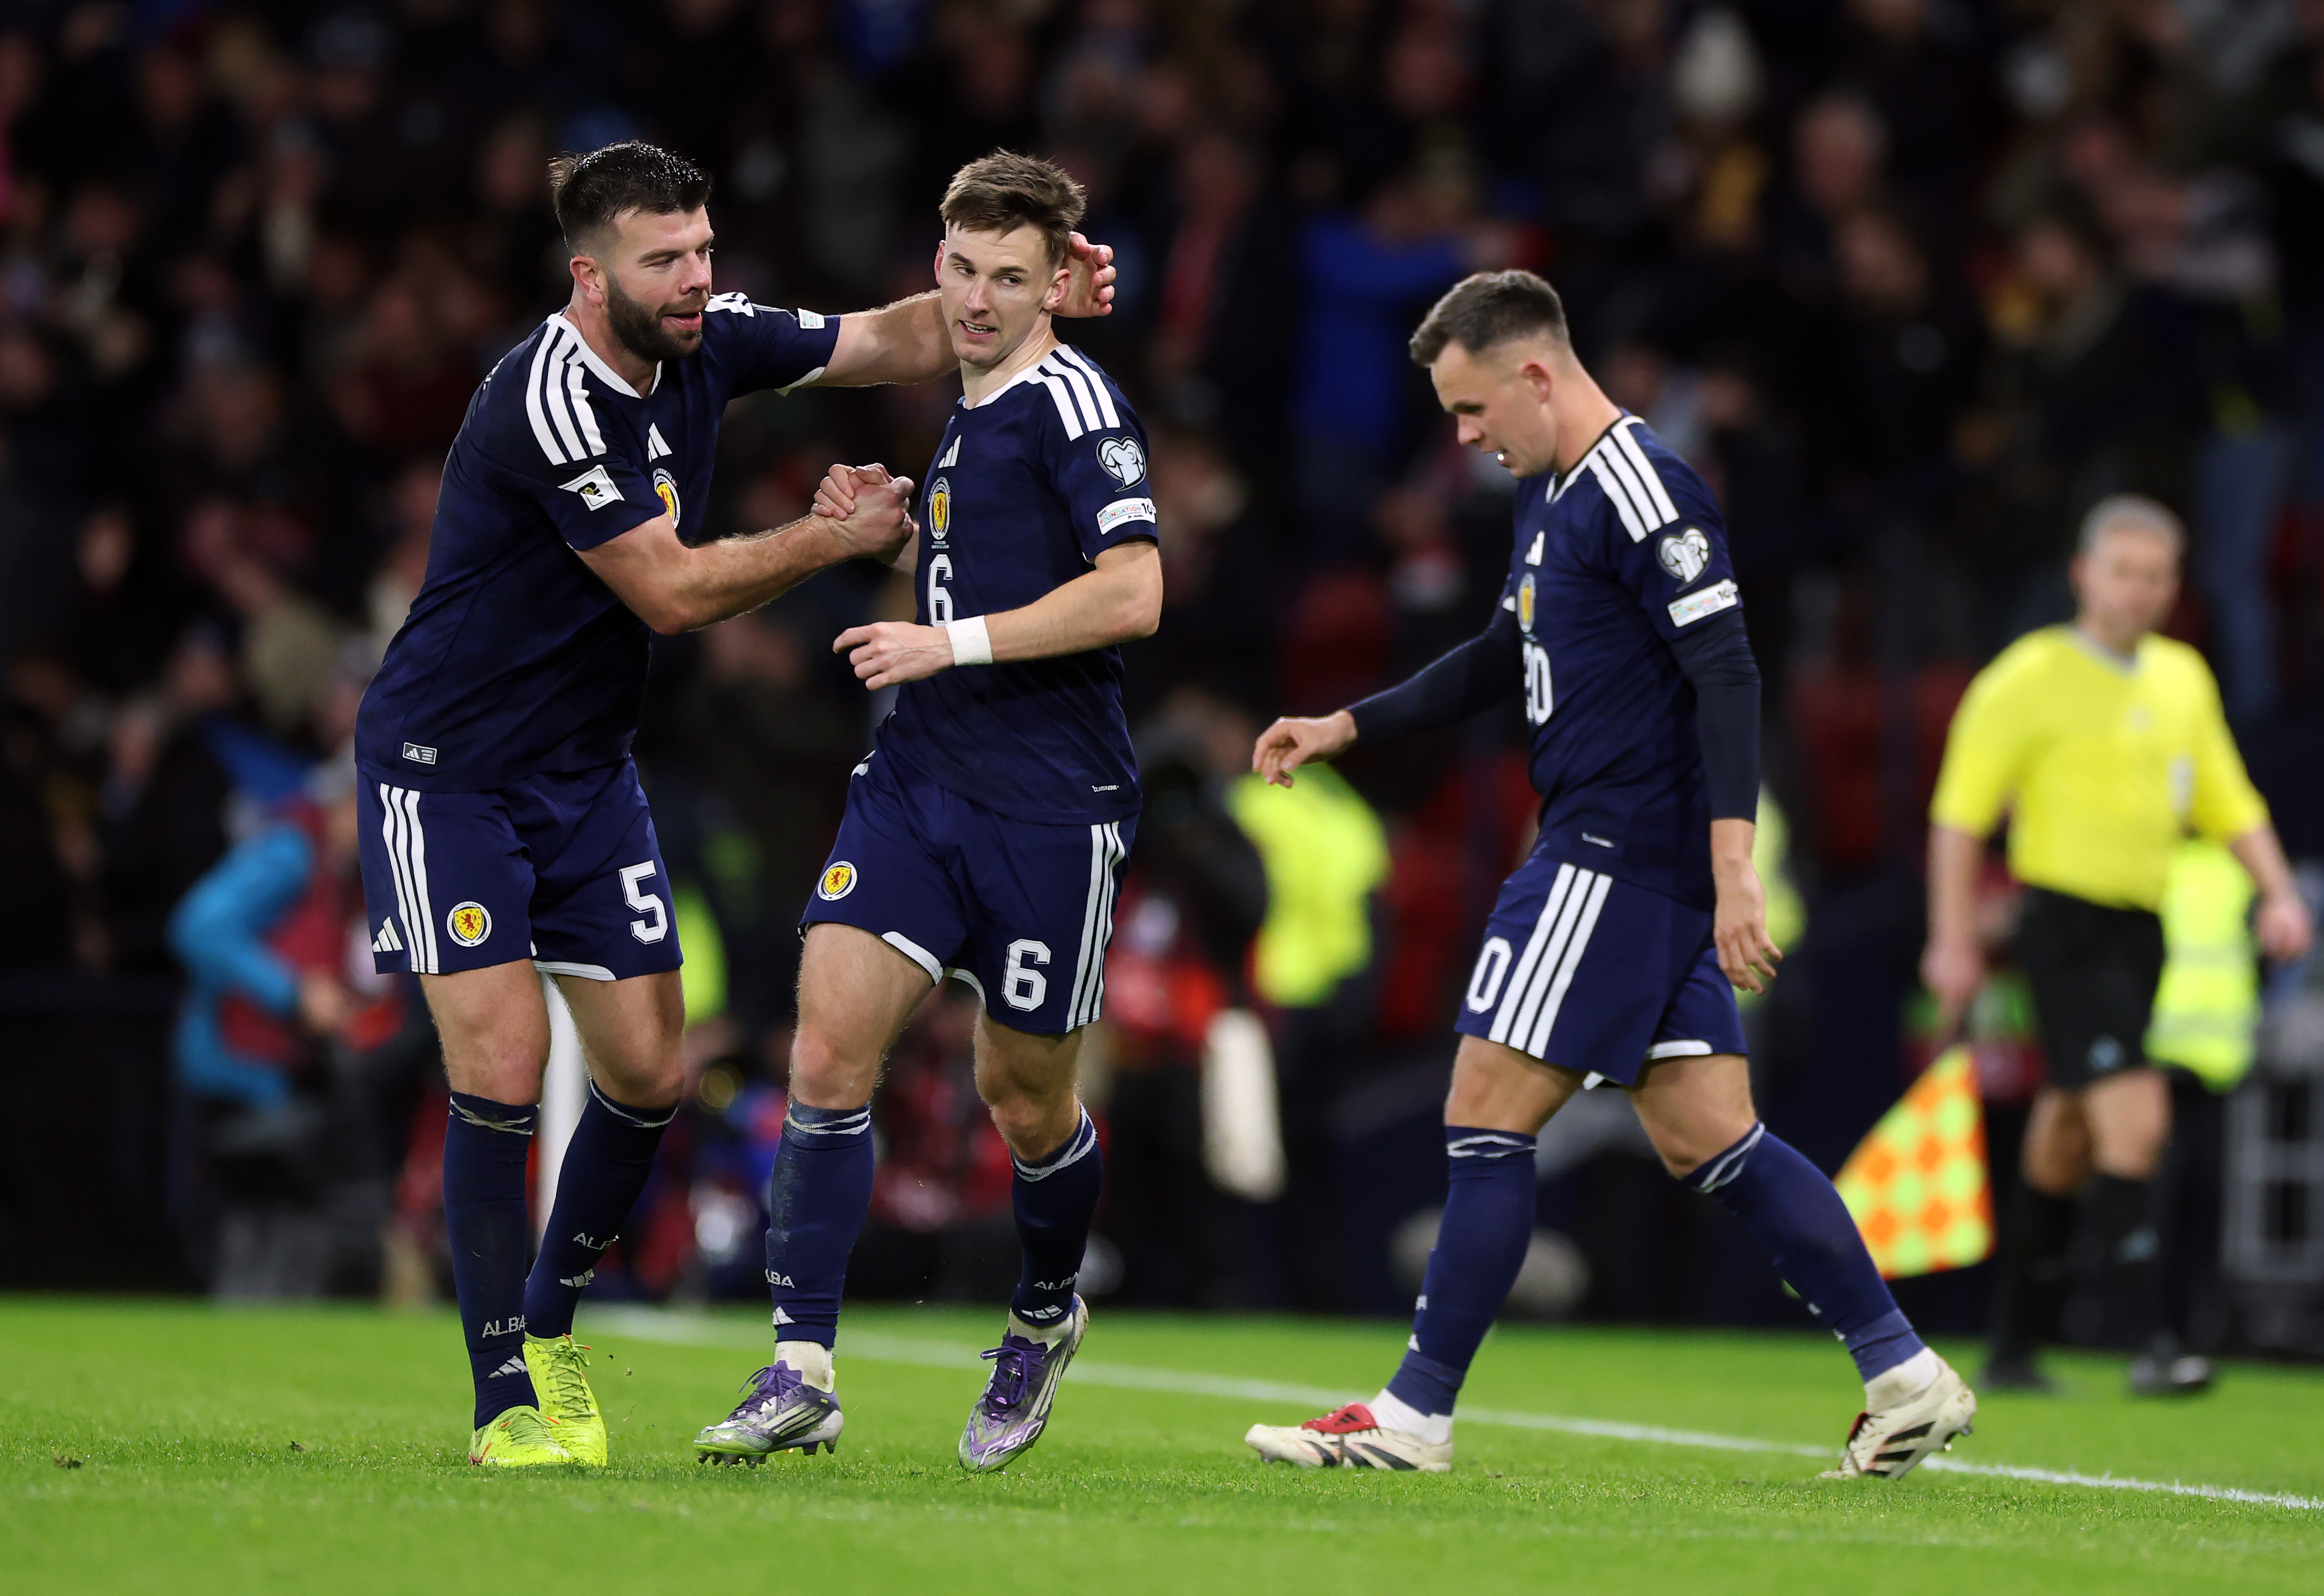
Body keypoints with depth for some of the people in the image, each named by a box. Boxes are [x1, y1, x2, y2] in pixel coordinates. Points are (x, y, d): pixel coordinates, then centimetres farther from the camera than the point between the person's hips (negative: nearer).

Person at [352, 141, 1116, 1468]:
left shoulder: (705, 342, -3)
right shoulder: (547, 403, -27)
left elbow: (893, 341, 7)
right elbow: (671, 592, -23)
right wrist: (843, 535, -14)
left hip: (587, 768, 8)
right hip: (447, 770, -7)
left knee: (649, 1073, 4)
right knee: (503, 1074, -14)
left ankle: (553, 1322, 27)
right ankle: (508, 1398, -5)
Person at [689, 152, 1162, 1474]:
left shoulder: (1072, 401, -10)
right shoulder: (970, 417, 17)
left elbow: (1131, 593, -20)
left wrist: (955, 641, -18)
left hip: (1050, 805, -7)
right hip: (918, 776, 7)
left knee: (1024, 1095, 7)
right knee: (831, 1042, -10)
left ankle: (1046, 1316, 36)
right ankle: (803, 1373, -10)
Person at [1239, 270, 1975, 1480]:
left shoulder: (1640, 492, -14)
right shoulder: (1548, 494, 17)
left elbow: (1728, 675, -20)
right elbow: (1509, 656, 31)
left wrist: (1733, 868, -26)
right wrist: (1348, 728, 27)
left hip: (1620, 859, -10)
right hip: (1604, 850, 10)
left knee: (1486, 1114, -6)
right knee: (1705, 1140, 8)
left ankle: (1417, 1413, 0)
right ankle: (1906, 1376, 8)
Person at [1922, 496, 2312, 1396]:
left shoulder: (2184, 679, 13)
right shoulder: (2031, 679, -7)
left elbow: (2228, 803, 21)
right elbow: (1960, 811, -6)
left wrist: (2278, 892, 6)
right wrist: (1953, 940, -11)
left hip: (2139, 931, 7)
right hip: (2067, 924, -7)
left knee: (2067, 1145, 12)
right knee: (2136, 1122, -19)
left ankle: (2012, 1352, 20)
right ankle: (2150, 1345, -20)